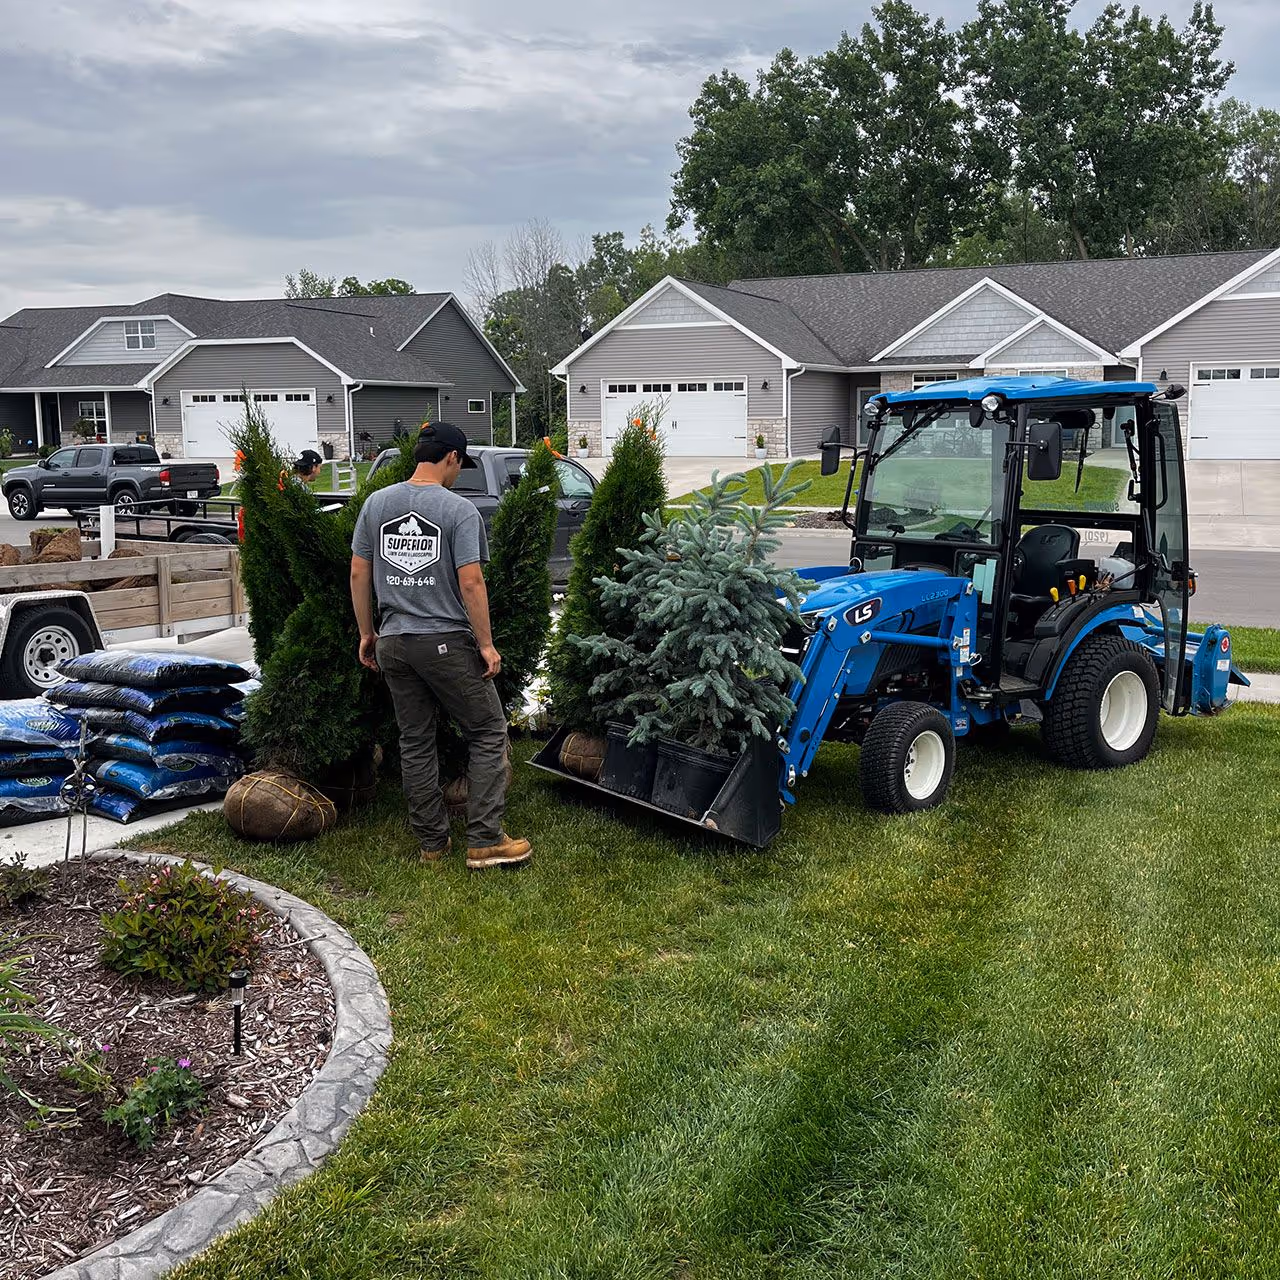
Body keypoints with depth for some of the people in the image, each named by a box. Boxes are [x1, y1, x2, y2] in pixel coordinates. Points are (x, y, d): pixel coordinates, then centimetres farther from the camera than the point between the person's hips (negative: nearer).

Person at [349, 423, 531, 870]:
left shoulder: (376, 503, 6)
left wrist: (366, 633, 16)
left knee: (415, 743, 14)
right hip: (447, 641, -6)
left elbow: (358, 574, 7)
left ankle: (432, 843, 20)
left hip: (393, 644, 6)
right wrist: (486, 645, -8)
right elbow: (471, 584, -16)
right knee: (488, 734, 5)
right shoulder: (458, 510, -10)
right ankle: (484, 841, 1)